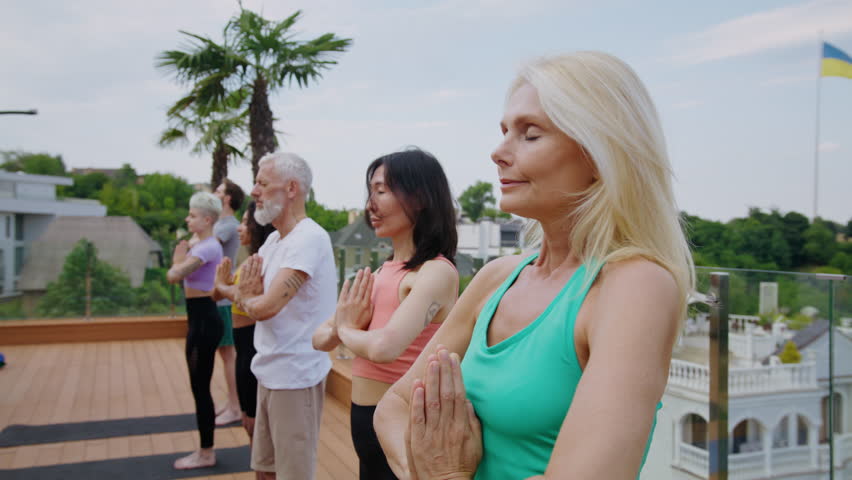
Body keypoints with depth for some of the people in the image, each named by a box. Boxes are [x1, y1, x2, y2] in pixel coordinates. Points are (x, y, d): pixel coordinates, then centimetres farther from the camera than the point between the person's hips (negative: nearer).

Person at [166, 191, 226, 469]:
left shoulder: (208, 247, -18)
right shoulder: (200, 245, 13)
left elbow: (173, 276, -26)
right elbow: (175, 274, 15)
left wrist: (179, 259, -7)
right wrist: (181, 257, -1)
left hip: (205, 320, -10)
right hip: (198, 318, 10)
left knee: (200, 387, -1)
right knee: (199, 387, 15)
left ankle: (206, 454, 11)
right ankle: (205, 450, 25)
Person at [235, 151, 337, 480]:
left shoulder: (309, 239, -20)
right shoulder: (273, 239, 11)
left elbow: (266, 307, -27)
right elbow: (245, 298, 13)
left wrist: (247, 298, -4)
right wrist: (250, 295, -10)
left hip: (295, 376, -9)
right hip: (269, 372, 9)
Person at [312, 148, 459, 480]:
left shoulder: (437, 271, -18)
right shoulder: (383, 271, 7)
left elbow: (384, 347, -33)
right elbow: (320, 339, 10)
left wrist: (346, 329, -11)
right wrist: (339, 327, -13)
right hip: (365, 419, 7)